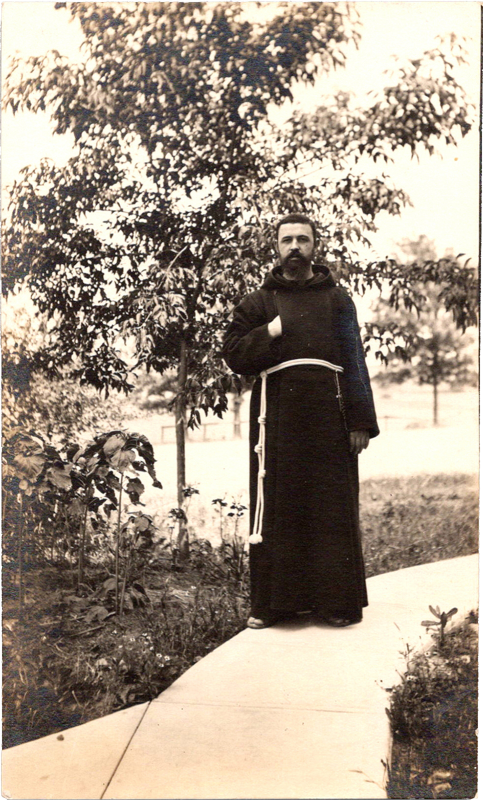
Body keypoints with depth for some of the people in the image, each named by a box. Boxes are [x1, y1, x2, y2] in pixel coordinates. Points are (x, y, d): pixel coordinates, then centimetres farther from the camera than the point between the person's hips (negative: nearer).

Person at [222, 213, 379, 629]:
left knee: (333, 506, 1)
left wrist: (361, 421, -3)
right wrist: (270, 333, -9)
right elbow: (233, 355, 6)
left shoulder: (337, 298, 13)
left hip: (329, 414, 0)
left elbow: (355, 361, 6)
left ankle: (338, 600, 11)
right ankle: (271, 602, 10)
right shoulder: (258, 302, 14)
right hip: (277, 416, 0)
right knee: (277, 506, 1)